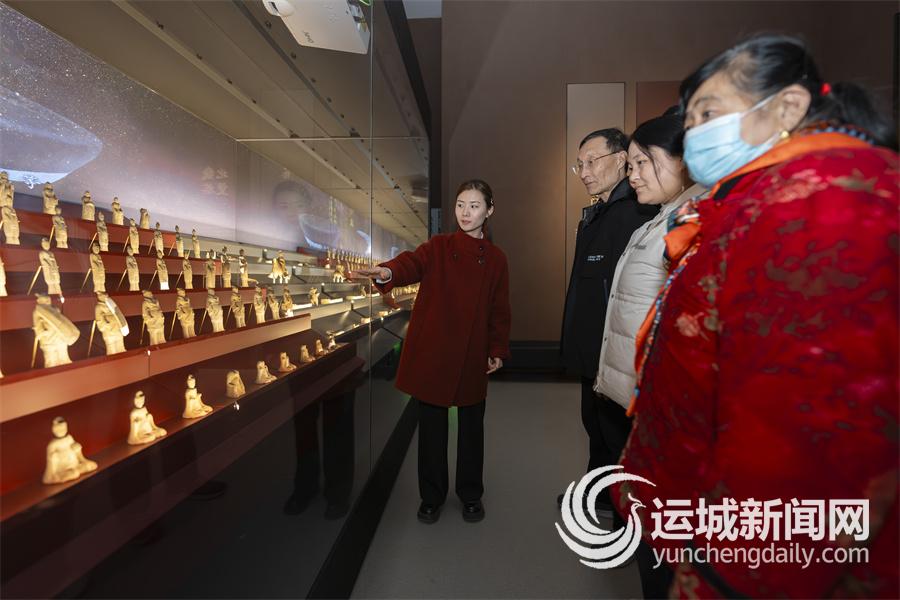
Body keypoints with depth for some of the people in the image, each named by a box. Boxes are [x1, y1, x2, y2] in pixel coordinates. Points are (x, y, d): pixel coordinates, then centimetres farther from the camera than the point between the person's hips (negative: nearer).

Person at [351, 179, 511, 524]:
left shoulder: (496, 259, 6)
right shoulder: (438, 247, 1)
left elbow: (499, 309, 7)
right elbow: (412, 263, -20)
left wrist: (498, 350, 0)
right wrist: (387, 272, -42)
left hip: (473, 358, 1)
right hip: (432, 353, -1)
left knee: (471, 426, 12)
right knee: (431, 426, 9)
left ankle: (471, 495, 32)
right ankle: (431, 496, 28)